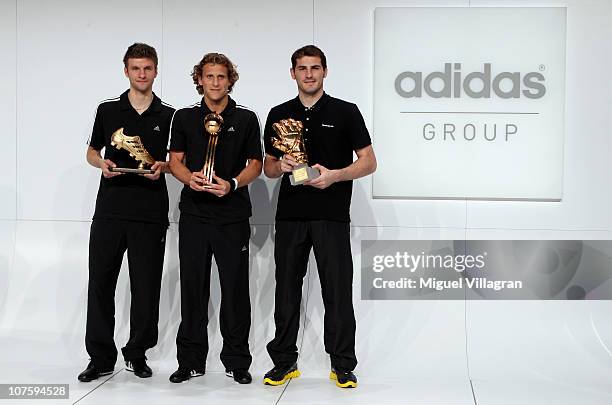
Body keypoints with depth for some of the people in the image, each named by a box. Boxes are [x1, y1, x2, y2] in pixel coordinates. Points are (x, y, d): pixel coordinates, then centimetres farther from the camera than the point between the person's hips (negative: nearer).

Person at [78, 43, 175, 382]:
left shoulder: (168, 116, 6)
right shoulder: (108, 110, 9)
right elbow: (92, 152, 17)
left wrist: (162, 166, -9)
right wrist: (102, 163, -5)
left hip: (150, 212, -1)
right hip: (110, 210, 1)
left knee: (146, 287, 3)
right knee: (100, 283, 0)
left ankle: (137, 353, 17)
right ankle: (100, 357, 9)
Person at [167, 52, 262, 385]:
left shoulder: (245, 119, 5)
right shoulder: (185, 118, 9)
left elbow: (255, 165, 5)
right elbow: (175, 161, 10)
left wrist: (232, 184, -13)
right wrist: (190, 178, -12)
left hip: (233, 214, -1)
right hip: (194, 213, 1)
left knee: (235, 288, 2)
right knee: (193, 287, 3)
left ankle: (237, 362, 11)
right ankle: (191, 361, 12)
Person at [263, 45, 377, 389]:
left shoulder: (345, 112, 1)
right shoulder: (279, 115, 10)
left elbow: (369, 162, -1)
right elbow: (269, 168, 15)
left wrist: (334, 175, -16)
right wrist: (282, 166, -8)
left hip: (332, 215, -3)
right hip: (290, 215, 3)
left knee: (338, 292, -1)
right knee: (287, 290, 7)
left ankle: (343, 366, 8)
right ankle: (284, 362, 18)